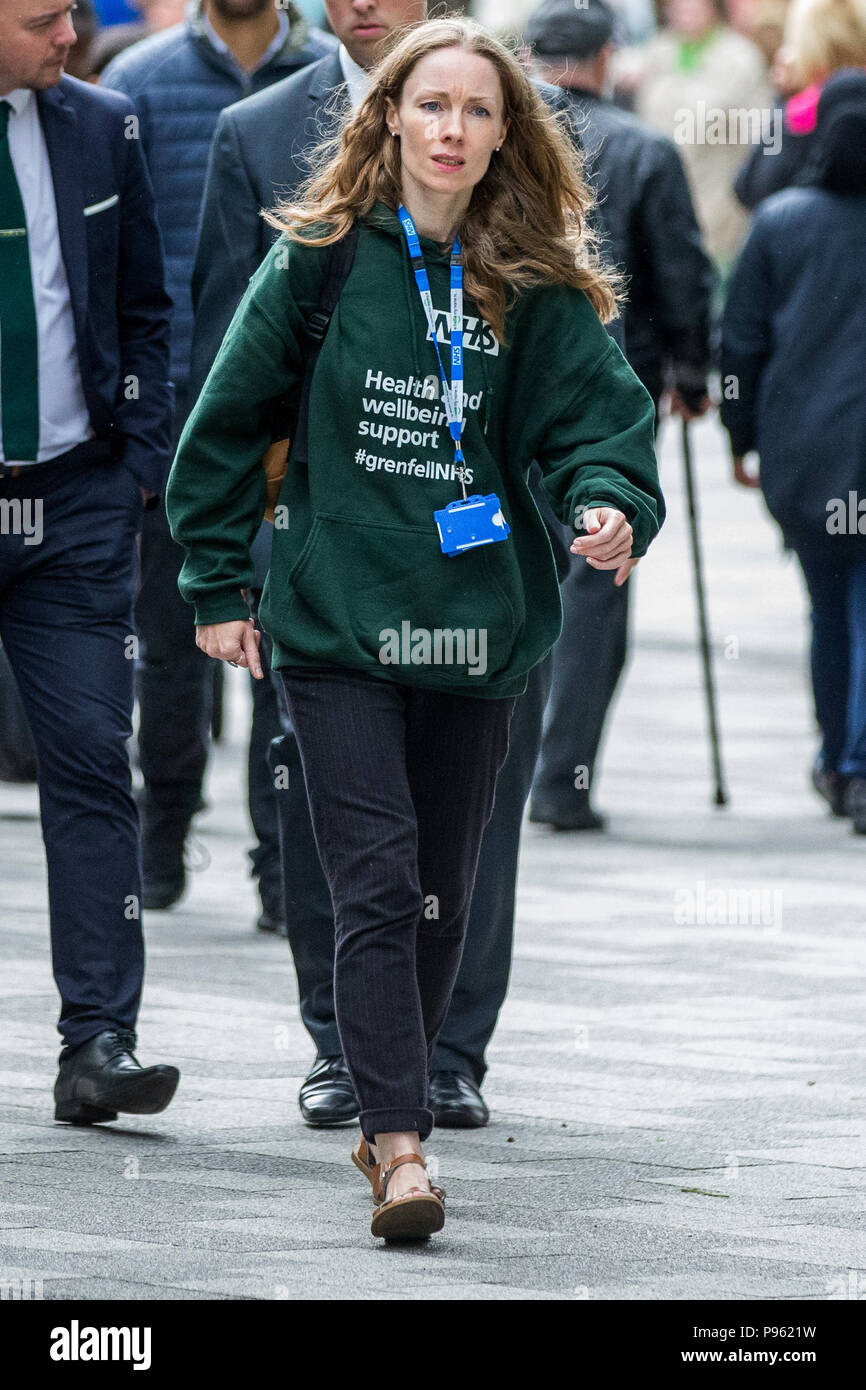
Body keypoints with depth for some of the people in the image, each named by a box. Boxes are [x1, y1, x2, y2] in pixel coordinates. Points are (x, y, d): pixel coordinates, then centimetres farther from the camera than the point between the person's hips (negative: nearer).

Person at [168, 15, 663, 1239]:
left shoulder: (536, 286, 2)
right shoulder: (320, 259, -2)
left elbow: (597, 413, -4)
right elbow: (230, 420, 5)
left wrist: (613, 505, -26)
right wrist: (218, 585, 4)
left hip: (476, 632, 3)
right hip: (336, 627, -3)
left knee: (441, 896, 11)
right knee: (376, 884, -12)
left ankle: (390, 1115, 28)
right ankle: (401, 1146, -16)